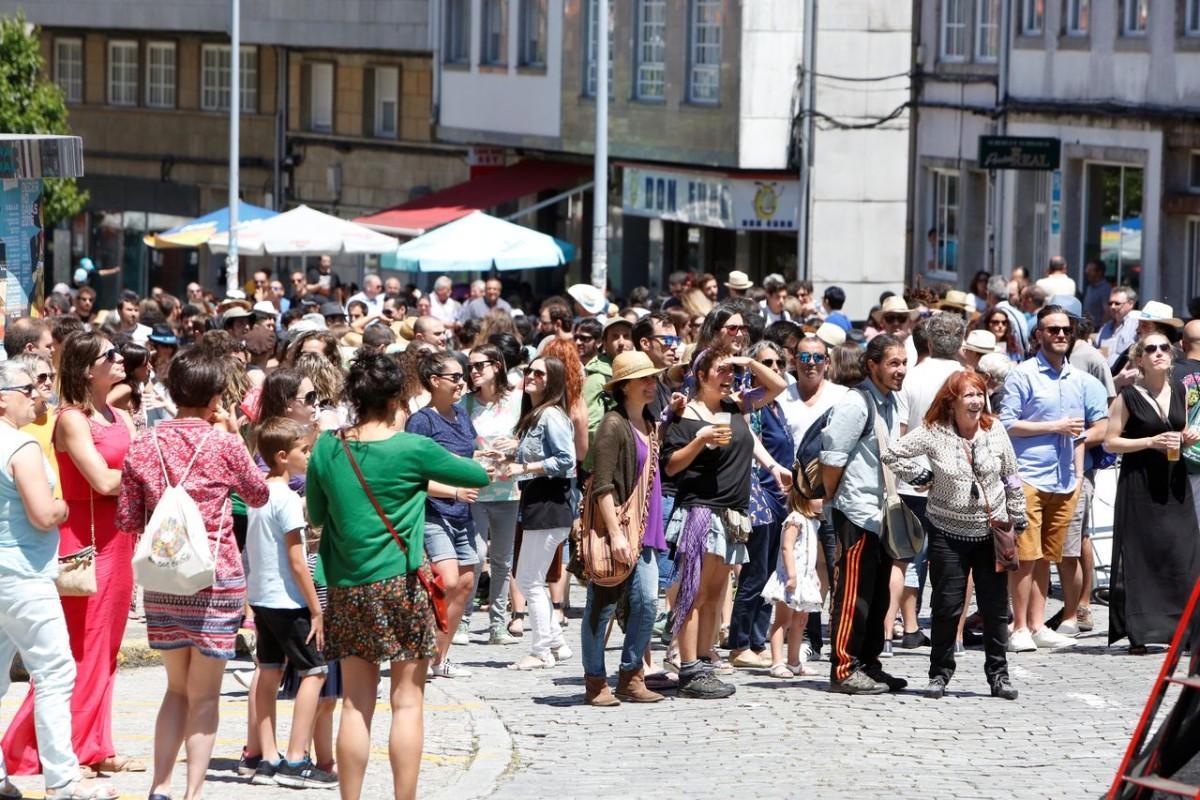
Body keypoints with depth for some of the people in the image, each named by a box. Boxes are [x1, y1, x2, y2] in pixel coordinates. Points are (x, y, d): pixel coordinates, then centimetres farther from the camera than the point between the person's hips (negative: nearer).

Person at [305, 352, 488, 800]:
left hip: (346, 588, 4)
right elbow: (479, 477, 4)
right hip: (401, 582, -4)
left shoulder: (327, 448, 1)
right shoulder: (411, 449, -9)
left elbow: (316, 515, 14)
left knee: (356, 704, 7)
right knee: (407, 702, 2)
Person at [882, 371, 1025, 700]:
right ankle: (940, 673, 11)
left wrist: (1017, 518, 13)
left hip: (992, 531, 2)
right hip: (948, 533, -2)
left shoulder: (995, 431, 1)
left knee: (996, 607, 5)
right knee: (947, 606, 0)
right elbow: (892, 454, -2)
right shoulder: (933, 433, -8)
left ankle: (998, 673, 15)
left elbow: (1011, 478, 11)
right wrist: (919, 476, -5)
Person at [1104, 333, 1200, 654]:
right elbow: (1110, 441, -5)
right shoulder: (1128, 396, -4)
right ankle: (1139, 632, 2)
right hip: (1139, 483, -4)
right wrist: (1151, 441, -15)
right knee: (1140, 556, -3)